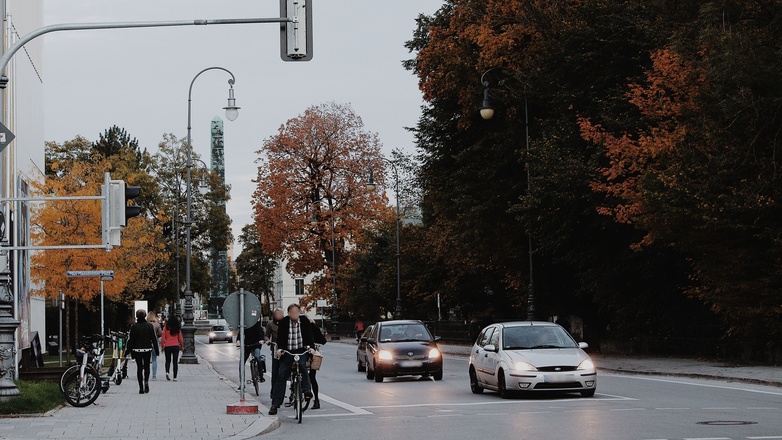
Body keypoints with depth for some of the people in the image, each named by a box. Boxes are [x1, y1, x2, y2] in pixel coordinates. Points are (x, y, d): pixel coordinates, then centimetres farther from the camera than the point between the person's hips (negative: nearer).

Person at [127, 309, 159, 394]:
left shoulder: (134, 326, -6)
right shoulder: (150, 326, -2)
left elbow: (131, 339, -5)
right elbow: (154, 338, 0)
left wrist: (130, 350, 2)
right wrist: (156, 349, 6)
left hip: (137, 350, -1)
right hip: (147, 349, 1)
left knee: (139, 368, 4)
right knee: (146, 367, 15)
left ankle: (141, 387, 0)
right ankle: (146, 381, -9)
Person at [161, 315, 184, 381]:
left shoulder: (166, 328, -3)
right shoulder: (178, 329, 0)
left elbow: (163, 338, -3)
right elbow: (180, 338, 5)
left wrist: (162, 346, 7)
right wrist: (182, 346, 18)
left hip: (167, 346, 0)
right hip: (176, 346, 0)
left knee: (168, 361, 15)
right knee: (175, 362, 5)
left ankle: (167, 372, -10)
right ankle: (175, 377, 2)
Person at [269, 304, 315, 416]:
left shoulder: (305, 321, -2)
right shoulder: (283, 322, -5)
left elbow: (309, 335, -4)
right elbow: (280, 336, -10)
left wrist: (311, 347, -19)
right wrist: (279, 348, -26)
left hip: (302, 351, -1)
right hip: (287, 351, 1)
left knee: (302, 364, -32)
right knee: (281, 376, -4)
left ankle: (307, 391, -20)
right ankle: (275, 404, 0)